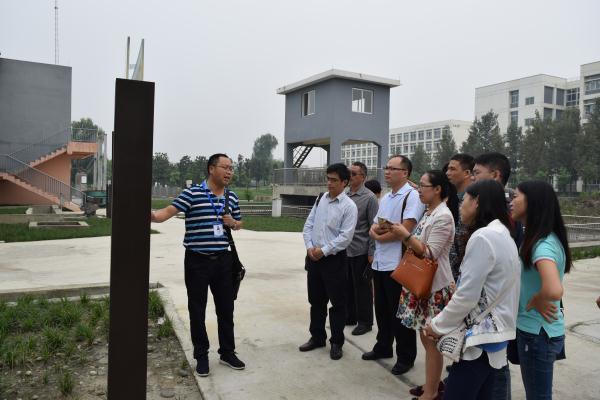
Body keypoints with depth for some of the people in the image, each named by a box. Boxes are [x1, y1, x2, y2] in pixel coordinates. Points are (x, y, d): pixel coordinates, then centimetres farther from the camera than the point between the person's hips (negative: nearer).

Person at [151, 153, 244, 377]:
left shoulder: (232, 197, 8)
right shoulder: (192, 193, -9)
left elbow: (238, 223, 20)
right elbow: (169, 211, -18)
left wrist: (233, 222, -3)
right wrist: (152, 215, -38)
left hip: (223, 260, 5)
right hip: (197, 260, -4)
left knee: (226, 308, 13)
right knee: (197, 310, 7)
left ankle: (227, 353, 30)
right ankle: (201, 356, 24)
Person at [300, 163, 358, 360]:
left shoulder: (349, 206, -11)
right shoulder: (320, 199, 7)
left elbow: (345, 237, -16)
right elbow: (308, 225, 8)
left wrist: (323, 250, -15)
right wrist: (309, 247, -5)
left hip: (334, 259, -6)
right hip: (313, 256, 6)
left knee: (337, 303, 6)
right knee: (315, 300, 17)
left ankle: (336, 342, 22)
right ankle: (317, 337, 34)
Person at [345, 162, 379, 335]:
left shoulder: (369, 198, -9)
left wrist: (372, 253, -12)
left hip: (360, 251, -5)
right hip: (344, 250, 5)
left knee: (362, 287, 6)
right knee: (347, 286, 16)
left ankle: (365, 322, 21)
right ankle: (350, 316, 32)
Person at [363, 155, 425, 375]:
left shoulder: (412, 196, -11)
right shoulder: (385, 198, 16)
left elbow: (406, 229, -20)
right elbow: (374, 227, 16)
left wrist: (380, 237, -7)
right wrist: (375, 229, -8)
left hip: (398, 264, -8)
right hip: (379, 262, 8)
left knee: (399, 313, 3)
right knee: (382, 309, 18)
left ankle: (405, 357, 19)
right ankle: (383, 347, 35)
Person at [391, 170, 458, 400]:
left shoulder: (443, 216, -16)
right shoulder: (429, 214, 12)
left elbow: (430, 253, -20)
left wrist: (406, 235, -21)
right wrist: (402, 236, 2)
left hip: (435, 287, -9)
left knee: (432, 340, 1)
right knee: (426, 338, 17)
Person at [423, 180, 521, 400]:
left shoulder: (482, 237, -19)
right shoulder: (502, 234, 11)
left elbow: (467, 296, -21)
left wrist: (438, 325, -7)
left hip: (480, 337, -9)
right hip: (494, 333, 9)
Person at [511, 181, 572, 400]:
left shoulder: (542, 244, -24)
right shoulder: (541, 239, 6)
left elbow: (554, 290, -38)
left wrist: (536, 301, -20)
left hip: (537, 333, -9)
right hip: (538, 329, 9)